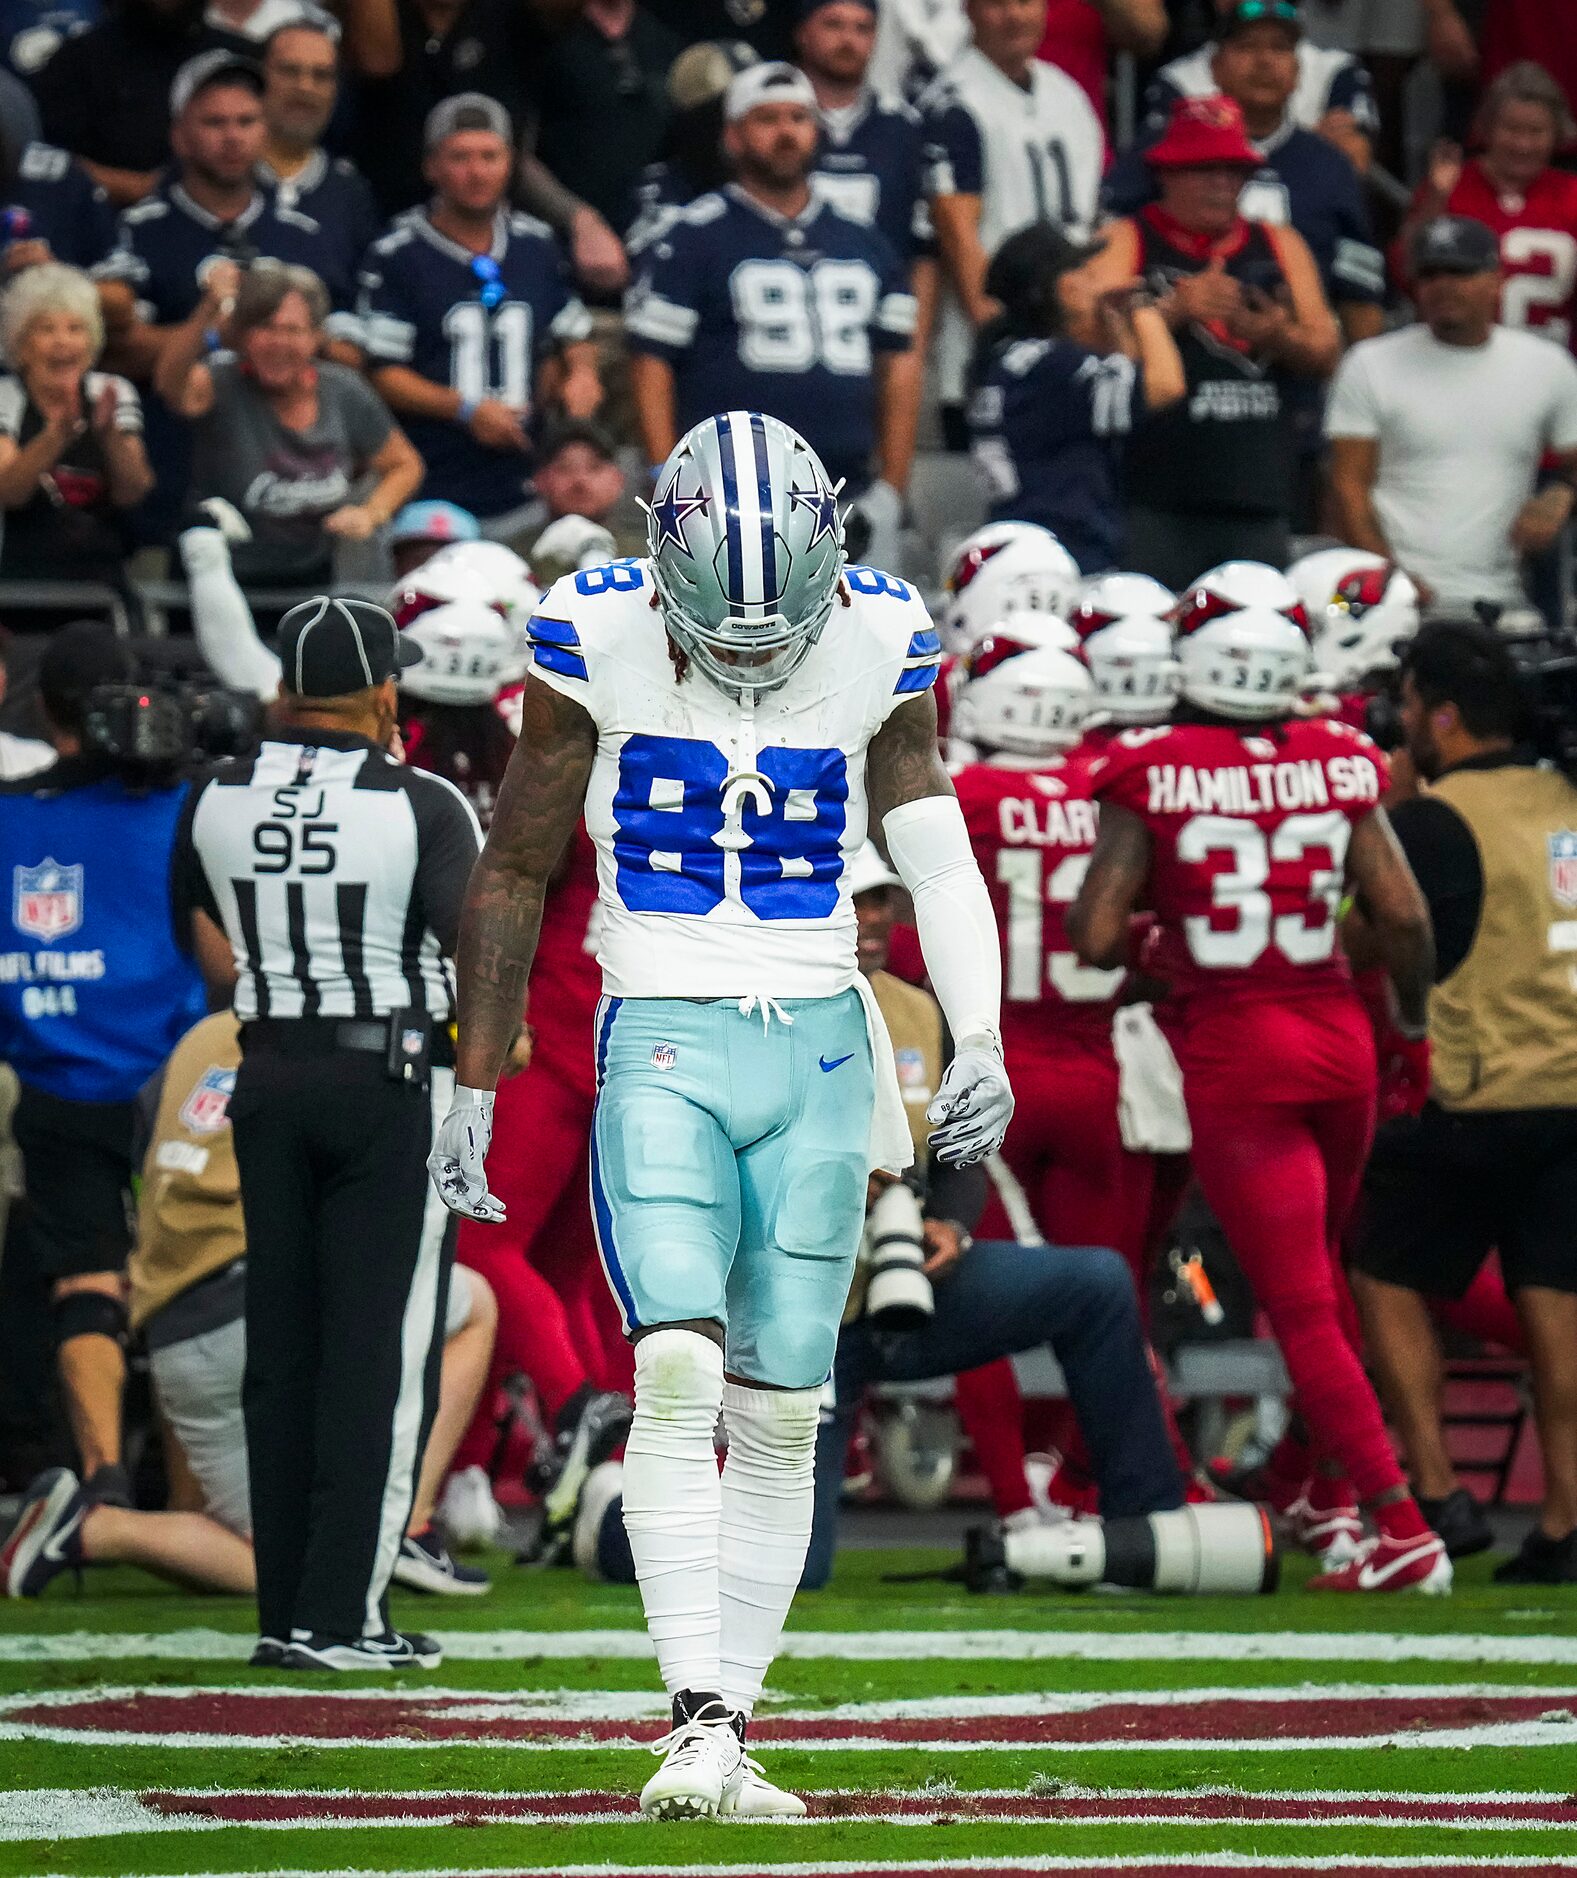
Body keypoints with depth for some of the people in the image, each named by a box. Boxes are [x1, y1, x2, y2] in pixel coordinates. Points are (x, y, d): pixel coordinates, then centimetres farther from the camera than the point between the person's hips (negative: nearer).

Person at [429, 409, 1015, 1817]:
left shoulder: (878, 644, -2)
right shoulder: (601, 643, -7)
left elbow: (939, 864, 3)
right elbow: (514, 874, 3)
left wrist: (982, 1044, -12)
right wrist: (475, 1092, 4)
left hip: (819, 1059, 2)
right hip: (662, 1052, -2)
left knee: (780, 1415, 3)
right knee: (679, 1374, -20)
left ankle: (728, 1738, 9)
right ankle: (700, 1721, -23)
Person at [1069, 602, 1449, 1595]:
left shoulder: (1152, 775, -8)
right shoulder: (1337, 766, 0)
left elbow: (1096, 935, -12)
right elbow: (1405, 917, -2)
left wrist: (1145, 951, 11)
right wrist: (1413, 1024, 15)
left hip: (1231, 1056, -4)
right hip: (1339, 1036, 4)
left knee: (1301, 1306, -3)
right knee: (1322, 1271, 25)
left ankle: (1402, 1526, -11)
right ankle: (1334, 1496, 30)